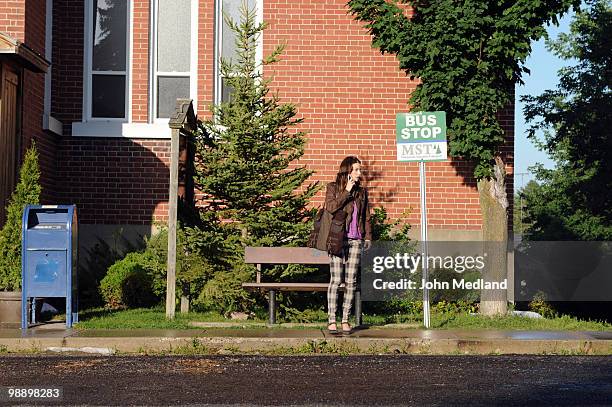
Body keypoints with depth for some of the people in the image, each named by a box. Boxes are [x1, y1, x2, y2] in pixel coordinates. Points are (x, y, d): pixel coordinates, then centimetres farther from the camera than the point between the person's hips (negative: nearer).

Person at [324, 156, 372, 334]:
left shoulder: (362, 191, 15)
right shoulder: (333, 187, 4)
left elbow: (366, 217, 17)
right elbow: (330, 207, -12)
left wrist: (368, 237, 8)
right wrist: (347, 192, -10)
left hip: (355, 240, 4)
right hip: (337, 239, -4)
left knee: (351, 281, 2)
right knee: (336, 280, -7)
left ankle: (345, 319, 7)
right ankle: (331, 320, -2)